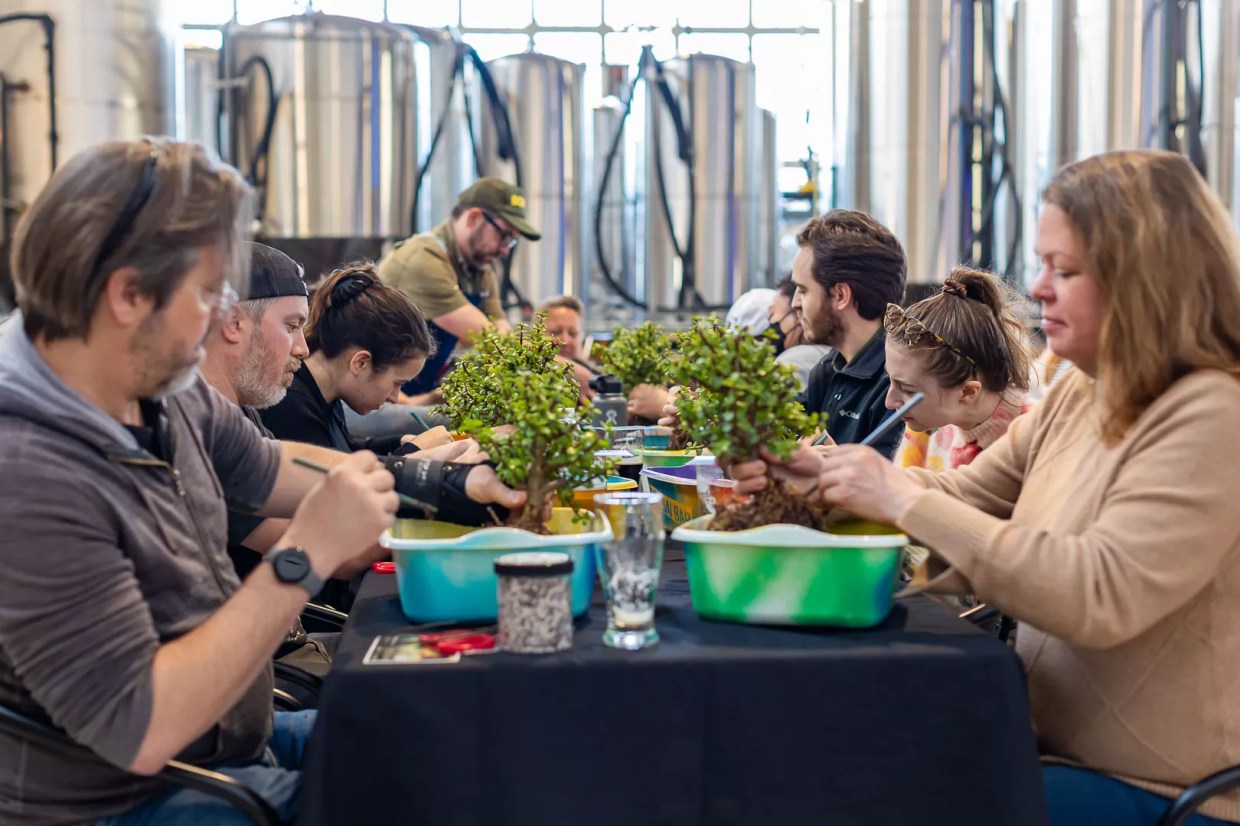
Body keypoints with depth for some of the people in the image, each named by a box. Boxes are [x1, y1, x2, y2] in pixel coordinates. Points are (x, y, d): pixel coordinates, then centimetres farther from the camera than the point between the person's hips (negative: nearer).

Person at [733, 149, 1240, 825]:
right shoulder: (1078, 397, 7)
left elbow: (1102, 595, -29)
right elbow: (963, 498, 11)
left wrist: (906, 500, -26)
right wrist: (821, 473, -6)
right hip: (1058, 743, 7)